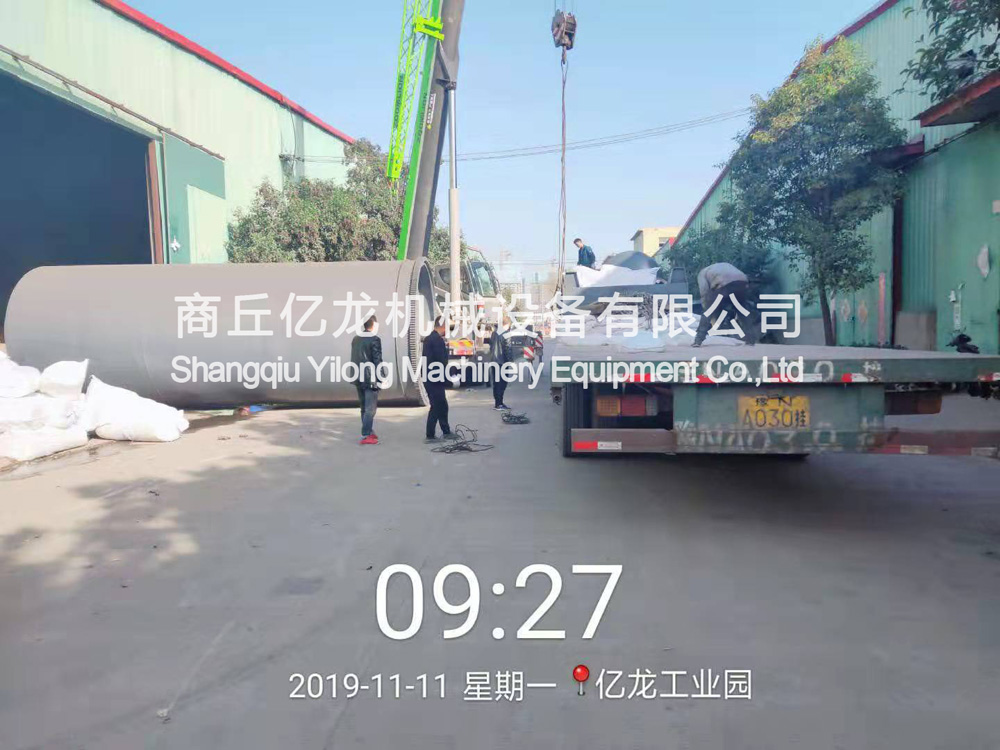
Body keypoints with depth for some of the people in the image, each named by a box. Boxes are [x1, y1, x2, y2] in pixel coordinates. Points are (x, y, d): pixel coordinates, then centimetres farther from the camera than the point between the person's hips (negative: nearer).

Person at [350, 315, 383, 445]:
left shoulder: (355, 339, 10)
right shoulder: (375, 339, -12)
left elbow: (354, 359, 13)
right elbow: (377, 361, -15)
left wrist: (357, 374, 18)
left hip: (359, 379, 7)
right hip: (371, 379, -7)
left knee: (364, 408, 15)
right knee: (370, 408, -2)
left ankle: (369, 432, 24)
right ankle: (366, 436, -4)